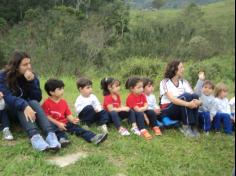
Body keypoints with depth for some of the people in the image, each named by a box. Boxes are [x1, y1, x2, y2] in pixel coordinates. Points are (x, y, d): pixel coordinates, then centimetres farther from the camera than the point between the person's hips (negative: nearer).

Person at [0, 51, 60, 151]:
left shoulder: (31, 76, -6)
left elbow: (38, 98, -14)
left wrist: (32, 81, -28)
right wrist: (24, 106, -46)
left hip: (29, 106, 2)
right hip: (10, 111, -2)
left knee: (34, 103, -31)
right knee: (21, 106, -35)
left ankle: (50, 134, -51)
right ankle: (34, 137, -55)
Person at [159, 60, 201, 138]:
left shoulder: (184, 82, 6)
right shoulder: (165, 82, -10)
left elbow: (193, 95, -8)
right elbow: (172, 99, -25)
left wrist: (198, 101, -32)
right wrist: (187, 104, -39)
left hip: (181, 111, 5)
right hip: (167, 111, -5)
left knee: (194, 96, -23)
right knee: (185, 96, -30)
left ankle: (193, 126, -20)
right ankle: (186, 127, -26)